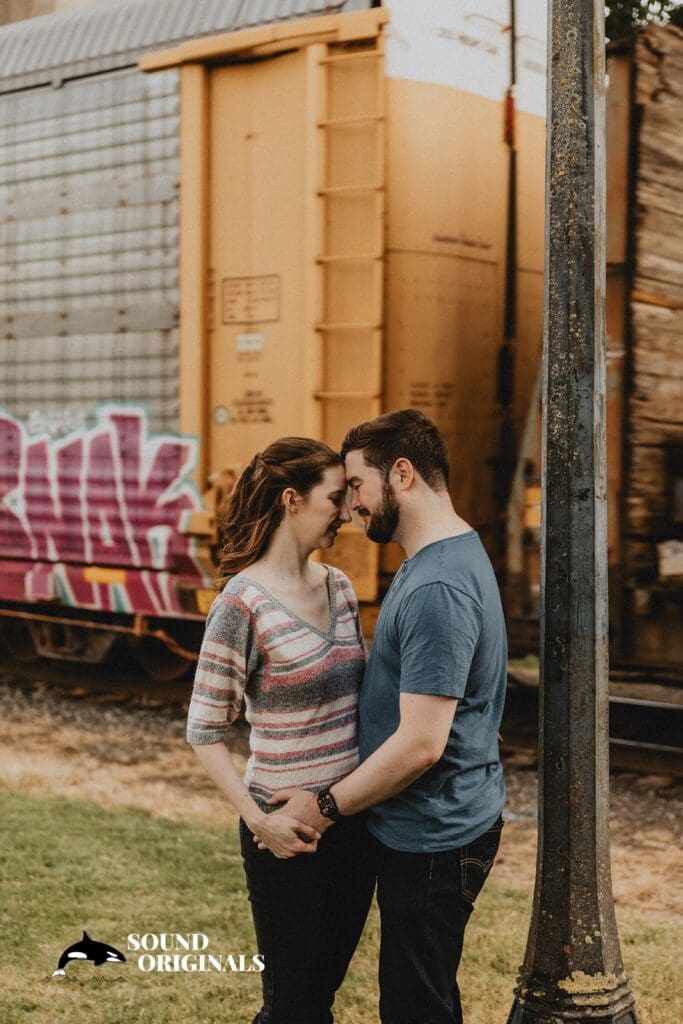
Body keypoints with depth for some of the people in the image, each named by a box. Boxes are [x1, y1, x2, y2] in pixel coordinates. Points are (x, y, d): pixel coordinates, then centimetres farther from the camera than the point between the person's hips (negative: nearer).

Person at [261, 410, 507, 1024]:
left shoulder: (436, 590, -26)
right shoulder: (453, 554, 8)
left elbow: (420, 744, -27)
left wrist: (326, 807, -15)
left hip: (432, 839, -10)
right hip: (446, 823, 10)